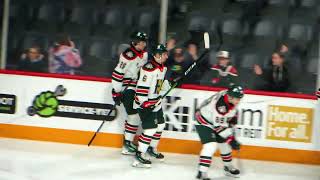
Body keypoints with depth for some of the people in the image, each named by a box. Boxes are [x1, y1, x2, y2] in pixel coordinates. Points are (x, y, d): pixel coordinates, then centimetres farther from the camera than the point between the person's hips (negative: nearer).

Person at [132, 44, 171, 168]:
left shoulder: (162, 67, 8)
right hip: (144, 103, -10)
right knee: (151, 128, -13)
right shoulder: (149, 68, -23)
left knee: (160, 125, 18)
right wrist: (145, 104, -25)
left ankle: (152, 148, 36)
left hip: (155, 102, 10)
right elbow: (141, 87, -26)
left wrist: (169, 83, 4)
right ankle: (140, 155, -6)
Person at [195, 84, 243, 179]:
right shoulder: (220, 104, -38)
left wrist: (232, 125, 8)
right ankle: (202, 172, -24)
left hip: (216, 121, 9)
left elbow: (233, 112, 10)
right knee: (211, 145, -23)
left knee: (224, 143, 17)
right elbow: (219, 126, -34)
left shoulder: (232, 96, -12)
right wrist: (232, 140, -30)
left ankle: (228, 167, 37)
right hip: (204, 122, -9)